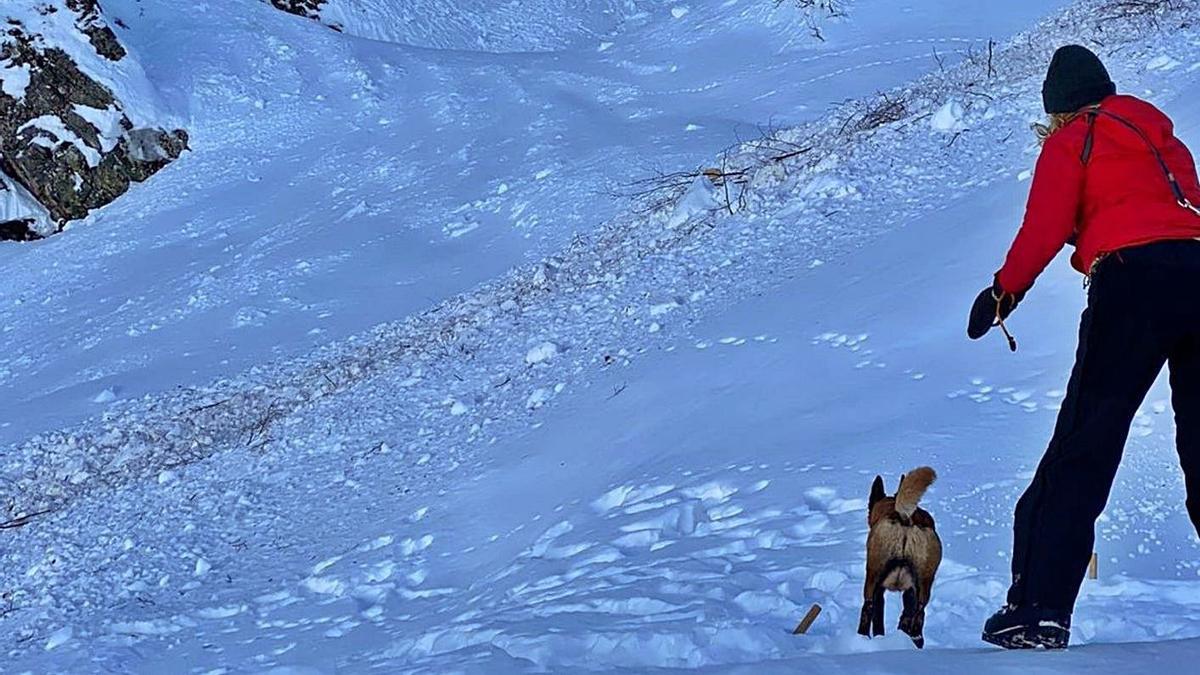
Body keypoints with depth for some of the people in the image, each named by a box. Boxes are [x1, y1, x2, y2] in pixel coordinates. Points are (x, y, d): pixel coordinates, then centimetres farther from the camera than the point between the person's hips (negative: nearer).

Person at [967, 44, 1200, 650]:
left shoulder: (1070, 141, 10)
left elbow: (1046, 227, -1)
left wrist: (1005, 291, 8)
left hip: (1132, 281, -5)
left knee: (1081, 449, -5)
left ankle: (1040, 608, -10)